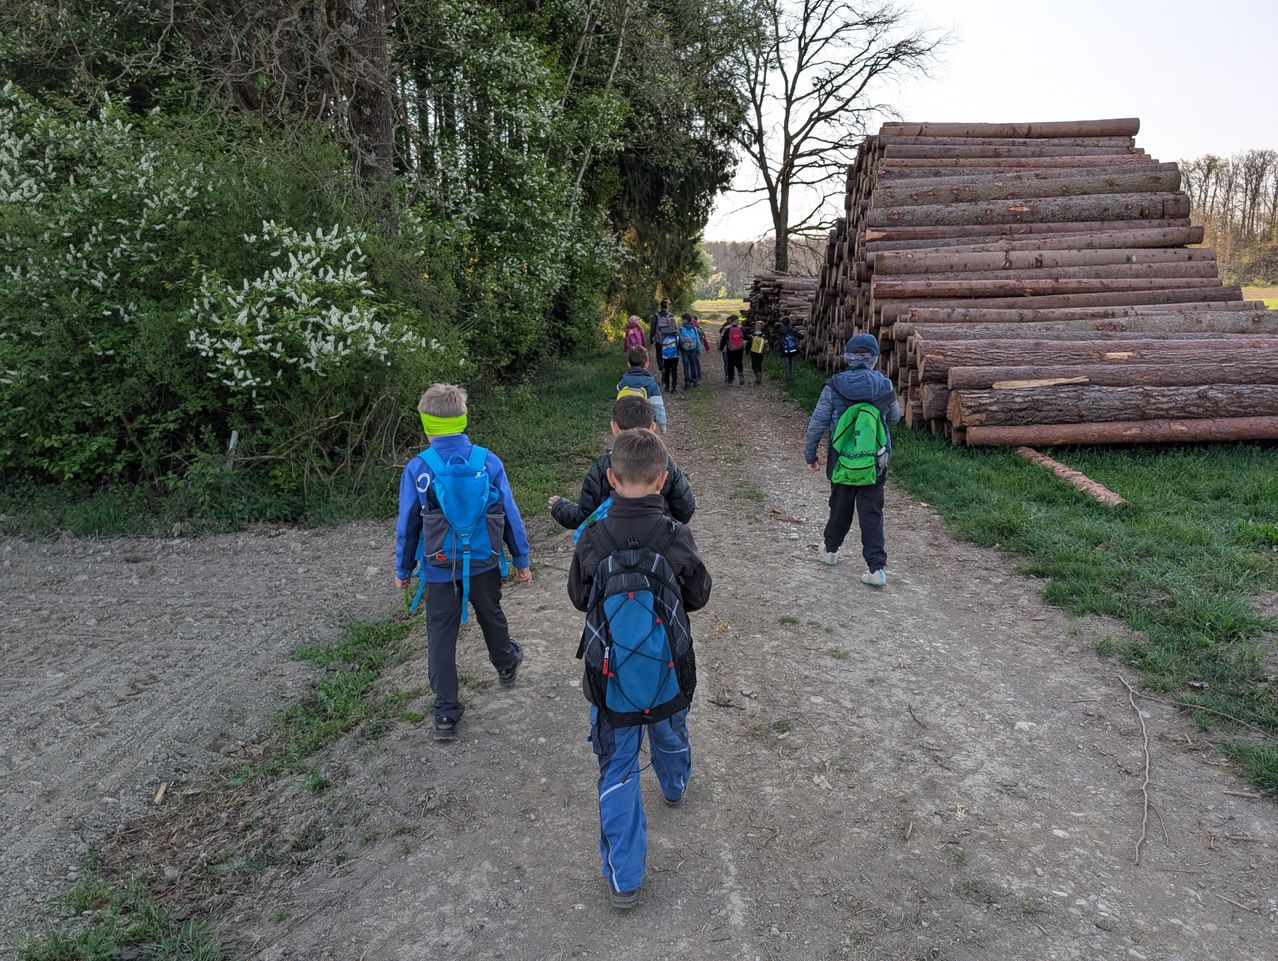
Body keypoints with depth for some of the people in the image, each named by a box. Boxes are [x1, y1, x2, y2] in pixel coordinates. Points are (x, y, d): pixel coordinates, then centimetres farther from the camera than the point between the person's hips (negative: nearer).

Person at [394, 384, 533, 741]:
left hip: (440, 570, -2)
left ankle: (446, 714, 16)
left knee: (441, 638, 10)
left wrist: (403, 570, 9)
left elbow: (407, 525, -6)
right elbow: (510, 514, -4)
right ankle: (507, 666, 53)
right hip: (485, 565, 2)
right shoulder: (489, 461, -12)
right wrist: (521, 560, 8)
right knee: (492, 619, 26)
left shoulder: (418, 468, -15)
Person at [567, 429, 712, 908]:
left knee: (618, 770, 10)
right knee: (671, 738, 30)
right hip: (668, 675, 2)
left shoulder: (593, 539, -16)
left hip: (612, 680, -1)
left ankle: (623, 878, 16)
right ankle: (675, 787, 61)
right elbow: (698, 596, -2)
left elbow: (579, 598, 0)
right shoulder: (677, 538, -18)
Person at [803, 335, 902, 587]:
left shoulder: (833, 387, -9)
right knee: (872, 513, 4)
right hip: (875, 462, 0)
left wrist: (810, 454, 7)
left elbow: (816, 424, -6)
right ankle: (877, 568, -1)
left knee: (840, 507, 20)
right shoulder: (884, 386, -5)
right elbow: (894, 417, 12)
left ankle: (831, 550, 37)